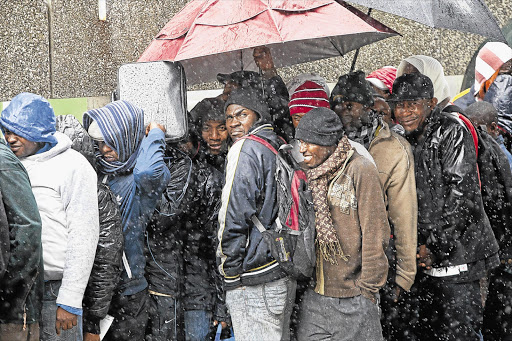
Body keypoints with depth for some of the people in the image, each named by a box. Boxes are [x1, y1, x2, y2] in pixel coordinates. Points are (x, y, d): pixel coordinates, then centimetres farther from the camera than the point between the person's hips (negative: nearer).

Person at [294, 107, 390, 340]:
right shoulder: (311, 174, 12)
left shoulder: (360, 170, -9)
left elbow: (375, 233, -11)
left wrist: (368, 288, -11)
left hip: (352, 295, -6)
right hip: (315, 294, 6)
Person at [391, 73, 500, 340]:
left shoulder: (452, 133, -12)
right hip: (427, 255, 8)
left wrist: (437, 246, -20)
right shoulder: (410, 142, 13)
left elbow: (461, 194, -19)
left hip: (456, 255, -8)